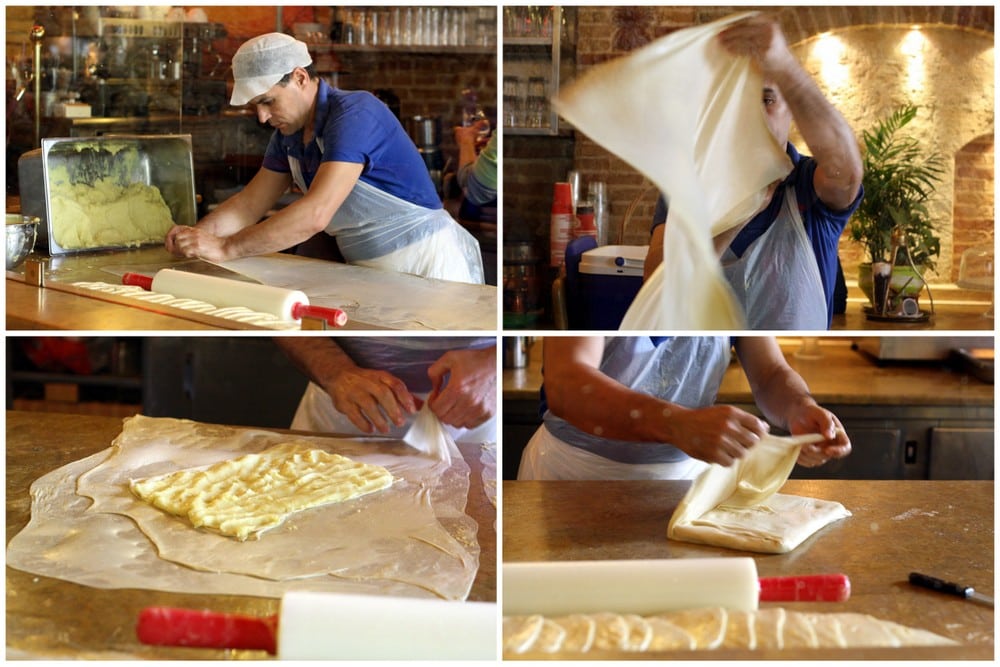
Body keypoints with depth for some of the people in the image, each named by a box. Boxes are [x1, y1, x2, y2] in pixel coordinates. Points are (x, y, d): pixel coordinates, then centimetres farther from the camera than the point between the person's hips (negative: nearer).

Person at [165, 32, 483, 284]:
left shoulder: (355, 112, -21)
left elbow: (315, 214, -31)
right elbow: (250, 202, 11)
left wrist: (225, 248, -30)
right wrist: (197, 234, -9)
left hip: (431, 265, -8)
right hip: (369, 271, 8)